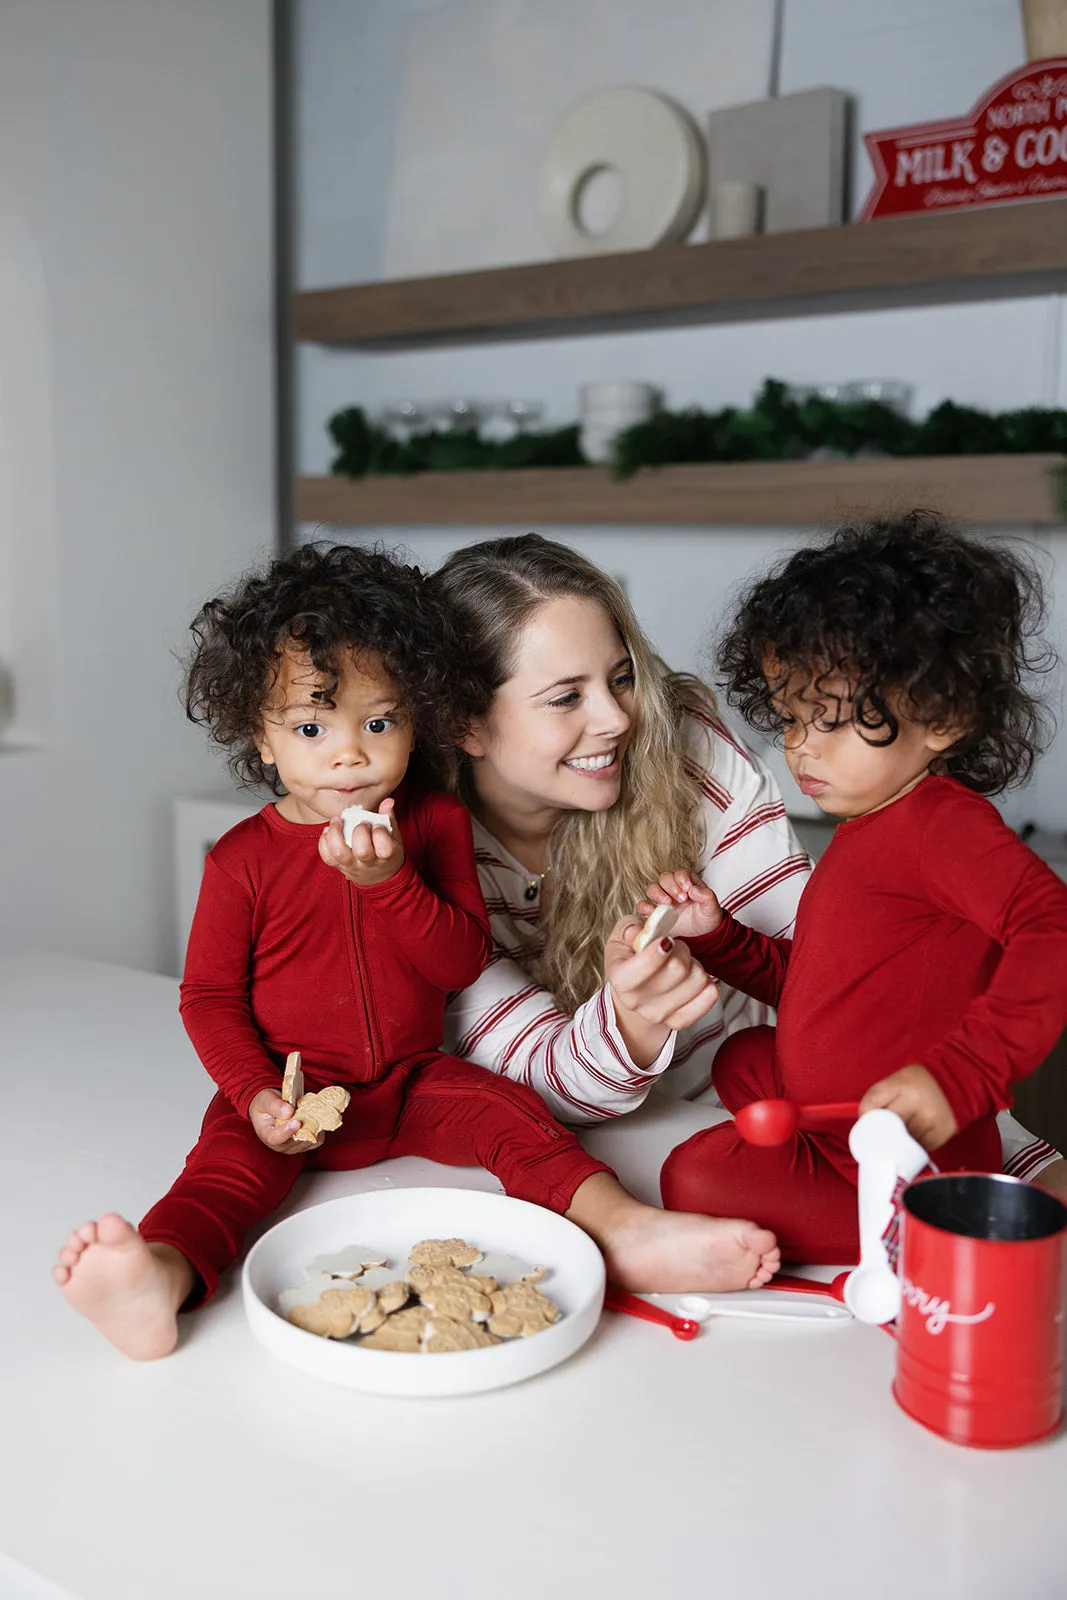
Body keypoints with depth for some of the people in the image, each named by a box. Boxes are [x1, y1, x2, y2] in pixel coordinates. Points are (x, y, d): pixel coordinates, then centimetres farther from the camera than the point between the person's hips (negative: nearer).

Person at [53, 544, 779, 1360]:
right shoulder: (244, 857, -6)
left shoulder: (436, 822, 0)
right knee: (231, 1152, -29)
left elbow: (465, 963, -8)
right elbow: (210, 995, -2)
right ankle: (165, 1272, -56)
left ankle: (626, 1228, -33)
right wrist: (257, 1093, -19)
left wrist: (391, 880, -24)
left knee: (505, 1109, -21)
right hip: (291, 1093, -2)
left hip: (413, 1081, 3)